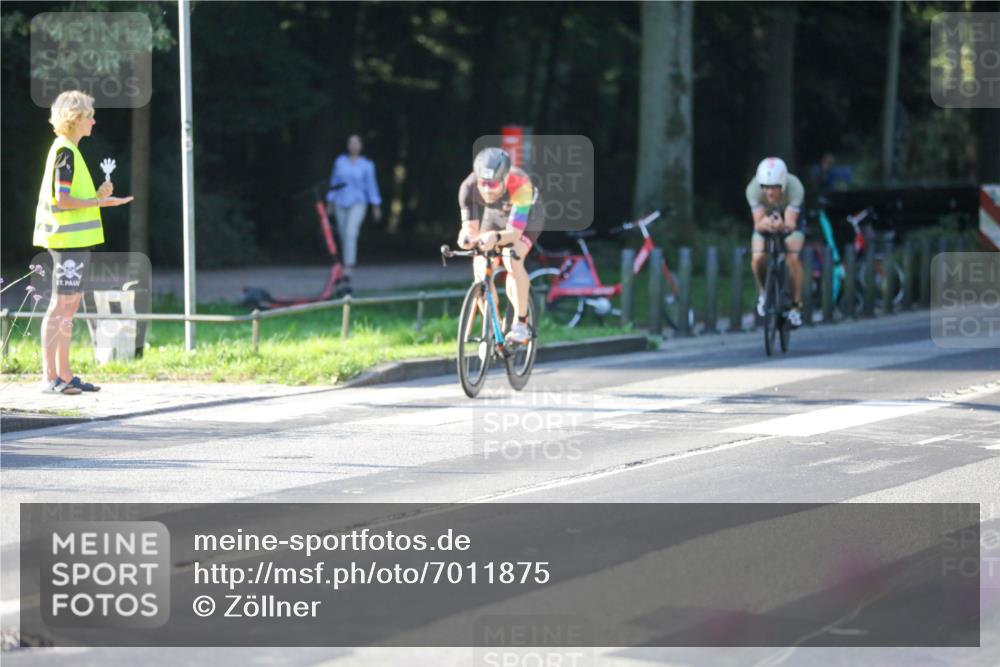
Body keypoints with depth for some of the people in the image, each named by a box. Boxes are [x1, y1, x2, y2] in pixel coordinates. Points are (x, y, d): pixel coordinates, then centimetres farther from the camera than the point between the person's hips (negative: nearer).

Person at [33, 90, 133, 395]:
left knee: (70, 306, 11)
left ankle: (64, 375, 14)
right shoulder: (65, 152, -12)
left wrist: (97, 195, 7)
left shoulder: (69, 151, 18)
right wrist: (100, 201, -15)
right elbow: (61, 200, -19)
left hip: (76, 240, 10)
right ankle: (50, 377, -9)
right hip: (68, 239, -10)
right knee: (60, 305, -9)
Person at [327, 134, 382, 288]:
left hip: (357, 203, -4)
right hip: (341, 203, 4)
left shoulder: (366, 165, -1)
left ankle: (347, 270, -27)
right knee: (344, 236, 7)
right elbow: (334, 182, 11)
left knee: (351, 233, -21)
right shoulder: (340, 161, 6)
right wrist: (330, 203, 10)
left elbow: (371, 185, 1)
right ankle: (349, 265, 24)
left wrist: (376, 206, 0)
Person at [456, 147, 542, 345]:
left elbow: (515, 232, -46)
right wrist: (467, 237, -55)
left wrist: (496, 238, -66)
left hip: (526, 216, -3)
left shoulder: (520, 185, -42)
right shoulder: (469, 187, -33)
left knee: (513, 261, -28)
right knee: (480, 267, -14)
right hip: (494, 216, 3)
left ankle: (521, 323, -17)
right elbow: (470, 227, -32)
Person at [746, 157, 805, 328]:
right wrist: (765, 224, -59)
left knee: (793, 257, -26)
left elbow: (791, 223, -41)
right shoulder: (753, 189, -33)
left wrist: (783, 225, -64)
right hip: (765, 224, 1)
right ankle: (764, 291, 8)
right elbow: (758, 224, -36)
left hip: (789, 221, -1)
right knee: (758, 258, -22)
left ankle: (796, 306, -12)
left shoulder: (795, 188, -36)